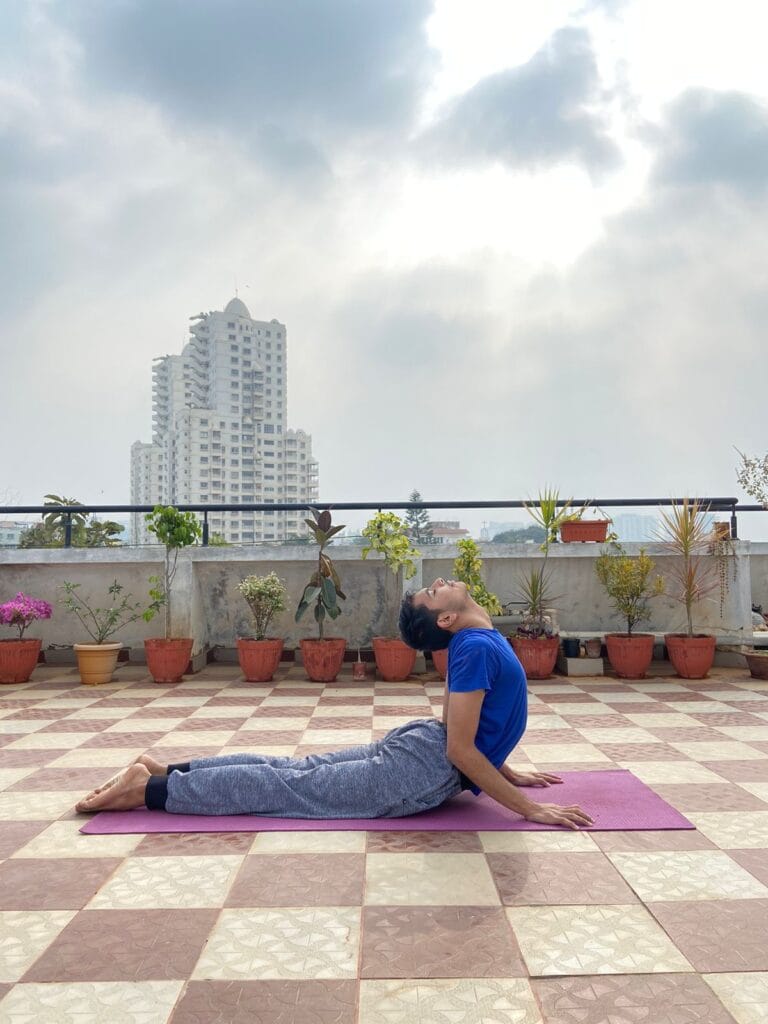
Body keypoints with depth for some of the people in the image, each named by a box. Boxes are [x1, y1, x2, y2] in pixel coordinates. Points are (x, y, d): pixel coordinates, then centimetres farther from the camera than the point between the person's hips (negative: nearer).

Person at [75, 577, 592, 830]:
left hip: (416, 746, 9)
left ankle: (163, 770, 16)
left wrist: (509, 774, 21)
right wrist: (529, 808, -20)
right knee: (289, 786, -5)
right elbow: (460, 749, -24)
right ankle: (150, 788, 1)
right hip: (423, 774, -9)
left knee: (294, 770, 12)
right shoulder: (478, 648, -24)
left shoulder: (483, 640, 9)